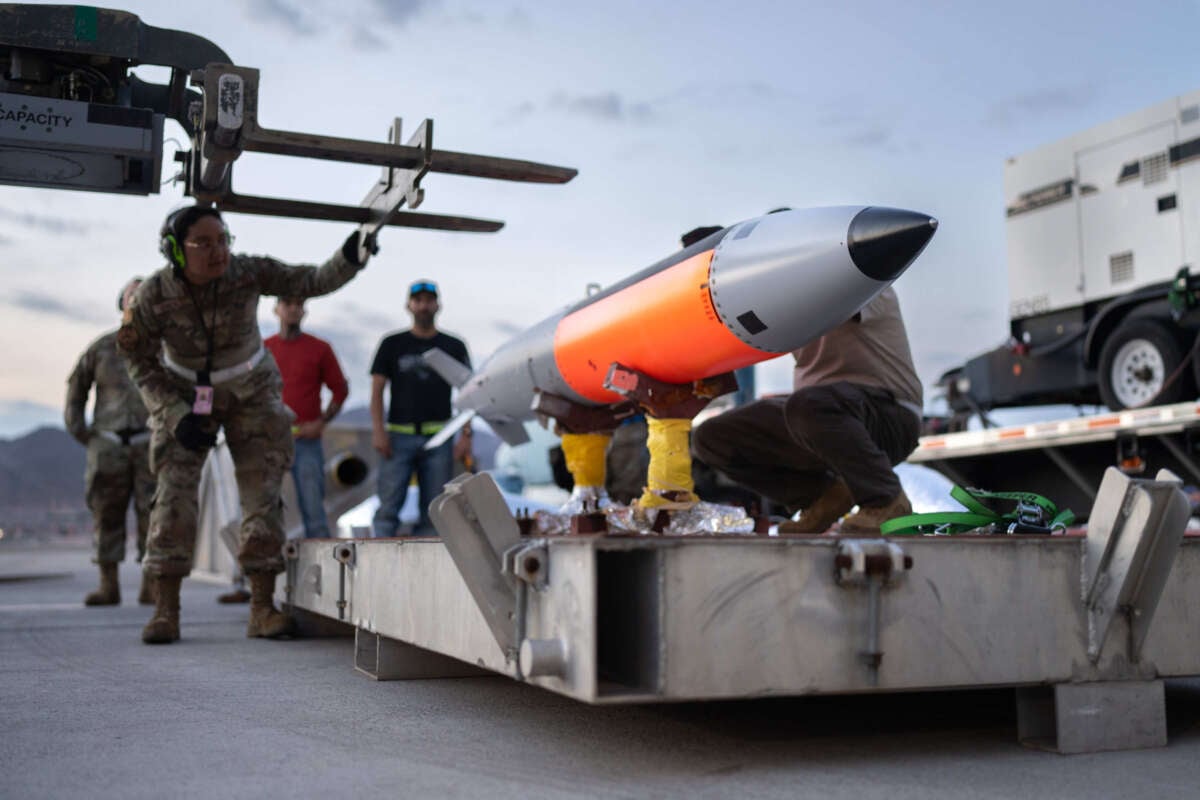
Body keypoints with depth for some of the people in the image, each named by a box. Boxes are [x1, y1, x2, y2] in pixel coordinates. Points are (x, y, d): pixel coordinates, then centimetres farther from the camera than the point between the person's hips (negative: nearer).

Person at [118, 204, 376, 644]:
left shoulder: (248, 272, -22)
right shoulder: (152, 297, -22)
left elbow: (311, 282, -21)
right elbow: (141, 363, -11)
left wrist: (349, 259, -40)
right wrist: (177, 417, -20)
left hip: (251, 393, 1)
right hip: (184, 397, 0)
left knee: (262, 493, -7)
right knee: (174, 492, -10)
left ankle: (262, 608, -2)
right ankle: (166, 610, -2)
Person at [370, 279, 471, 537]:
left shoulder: (454, 347, 12)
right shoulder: (392, 344, 11)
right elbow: (377, 390, 6)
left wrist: (466, 434, -1)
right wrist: (378, 430, -7)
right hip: (399, 436, -1)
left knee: (433, 510, 0)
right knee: (388, 507, -8)